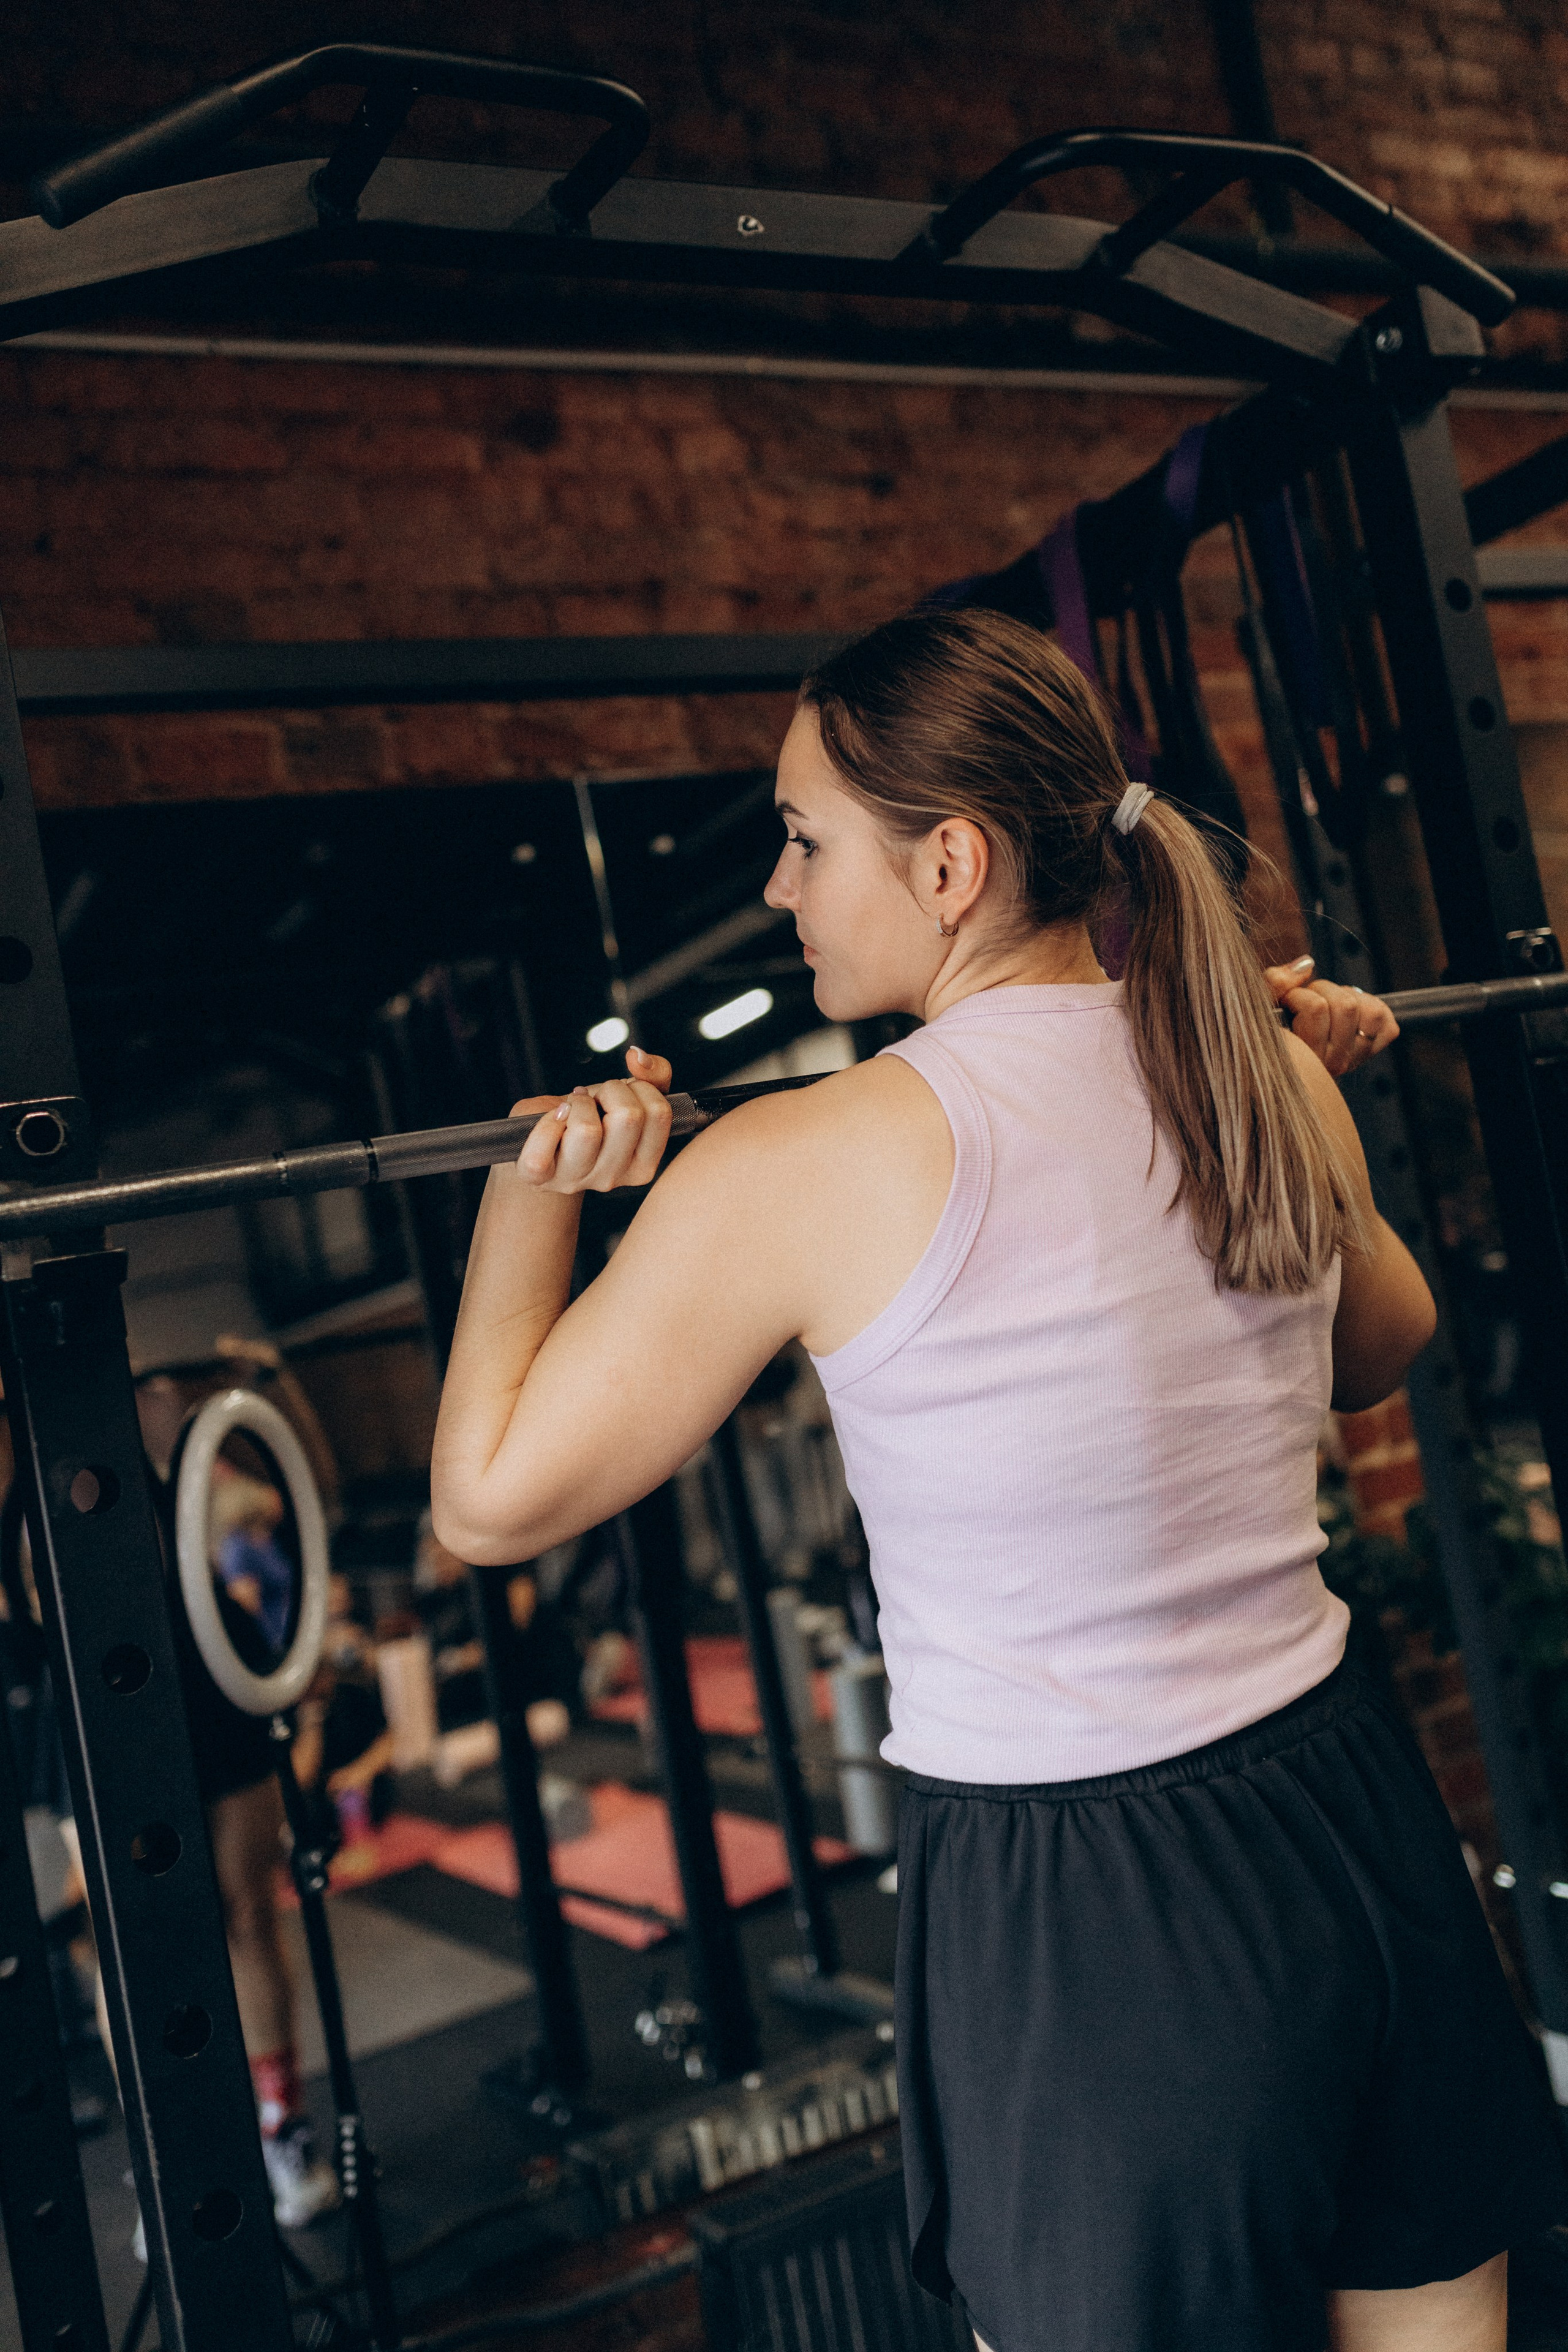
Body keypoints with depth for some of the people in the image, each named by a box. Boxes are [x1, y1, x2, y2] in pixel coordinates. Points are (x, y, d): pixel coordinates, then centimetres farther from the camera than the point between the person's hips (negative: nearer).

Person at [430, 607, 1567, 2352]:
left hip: (1083, 1927, -5)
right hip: (1361, 1830, 6)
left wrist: (532, 1192, 0)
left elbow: (491, 1499, -9)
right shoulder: (1272, 1078, -2)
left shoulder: (805, 1167, -19)